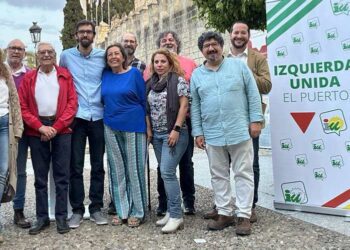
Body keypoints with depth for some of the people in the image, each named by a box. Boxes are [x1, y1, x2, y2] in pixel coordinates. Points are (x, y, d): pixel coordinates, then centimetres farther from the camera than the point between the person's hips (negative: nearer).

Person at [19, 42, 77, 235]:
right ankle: (42, 217, 15)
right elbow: (23, 107, 3)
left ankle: (61, 217, 11)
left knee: (62, 174, 2)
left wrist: (56, 127, -10)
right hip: (36, 130, 1)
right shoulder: (29, 78, 9)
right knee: (40, 176, 6)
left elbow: (72, 103, -1)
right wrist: (40, 127, -10)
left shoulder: (65, 75, 7)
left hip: (61, 129, -1)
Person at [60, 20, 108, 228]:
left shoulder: (103, 56, 5)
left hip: (99, 117, 1)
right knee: (76, 166, 1)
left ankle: (96, 208, 16)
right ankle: (77, 210, 11)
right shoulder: (66, 56, 5)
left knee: (98, 166, 6)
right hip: (76, 117, 0)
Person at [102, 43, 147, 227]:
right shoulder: (105, 75, 7)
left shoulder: (134, 73, -2)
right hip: (111, 127, 4)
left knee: (134, 169, 2)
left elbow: (143, 99, 0)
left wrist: (146, 125, 0)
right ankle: (121, 211, 19)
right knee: (117, 170, 8)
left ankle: (137, 212, 12)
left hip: (133, 127, -4)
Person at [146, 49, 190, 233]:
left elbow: (184, 105, -11)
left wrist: (176, 129, -17)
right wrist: (149, 129, 7)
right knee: (165, 173, 9)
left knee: (167, 172, -14)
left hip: (174, 133, -6)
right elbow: (148, 108, 16)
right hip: (157, 135, 7)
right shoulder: (150, 84, 13)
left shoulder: (178, 80, -5)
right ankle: (171, 211, 17)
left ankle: (176, 216, -8)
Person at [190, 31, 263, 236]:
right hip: (212, 134, 3)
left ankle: (244, 216, 9)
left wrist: (255, 120, -5)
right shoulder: (197, 75, 10)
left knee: (243, 173, 1)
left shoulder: (238, 65, 4)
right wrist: (198, 132, 4)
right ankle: (225, 213, 21)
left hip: (240, 131, -2)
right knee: (219, 175, 9)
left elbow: (253, 94, 2)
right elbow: (195, 106, 10)